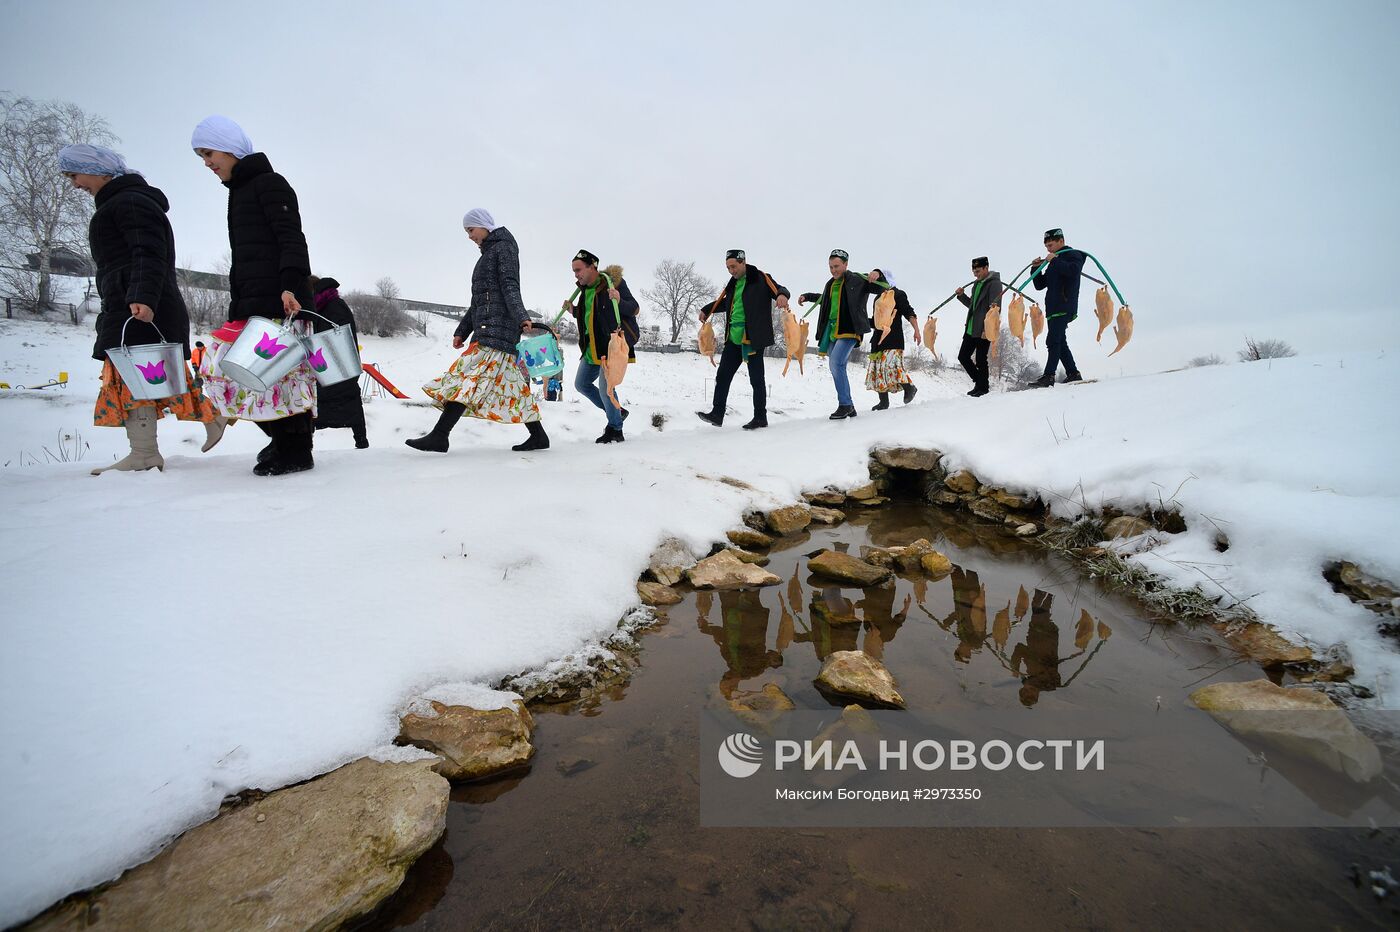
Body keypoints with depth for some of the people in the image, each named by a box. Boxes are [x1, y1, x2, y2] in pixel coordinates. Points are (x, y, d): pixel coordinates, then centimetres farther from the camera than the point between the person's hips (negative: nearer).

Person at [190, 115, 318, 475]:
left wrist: (291, 284, -26)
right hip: (251, 303, 10)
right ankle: (283, 438, 12)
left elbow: (292, 239, -13)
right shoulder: (239, 192, 26)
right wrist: (238, 303, 20)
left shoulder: (269, 183, 0)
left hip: (279, 300, -10)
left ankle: (296, 451, -6)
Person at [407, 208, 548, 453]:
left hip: (497, 326, -10)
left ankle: (438, 436, -22)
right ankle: (538, 436, 6)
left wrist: (522, 318, -28)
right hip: (486, 327, 10)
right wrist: (462, 331, 24)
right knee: (512, 382, 5)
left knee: (469, 377, -17)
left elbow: (510, 287, -13)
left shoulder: (504, 247, 2)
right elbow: (479, 300, 28)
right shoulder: (488, 254, 29)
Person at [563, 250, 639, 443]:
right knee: (581, 384, 14)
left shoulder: (613, 282, -11)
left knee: (605, 386, -15)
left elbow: (634, 309, -14)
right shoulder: (585, 289, 13)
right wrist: (573, 311, 8)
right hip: (592, 347, 9)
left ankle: (615, 430, 4)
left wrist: (619, 301, -33)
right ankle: (616, 411, 27)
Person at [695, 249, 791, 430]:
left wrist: (782, 295, -33)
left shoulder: (761, 278, -3)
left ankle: (760, 417, 8)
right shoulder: (733, 284, 17)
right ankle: (717, 414, 12)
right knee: (722, 376, 6)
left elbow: (780, 290, -11)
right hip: (733, 338, 7)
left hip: (753, 339, -7)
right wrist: (707, 310, 33)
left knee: (756, 378, -1)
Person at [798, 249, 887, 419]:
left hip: (849, 330, -7)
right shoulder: (831, 284, 18)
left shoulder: (858, 279, -2)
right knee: (836, 368, 6)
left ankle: (845, 404, -15)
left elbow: (885, 286, -3)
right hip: (832, 331, 8)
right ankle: (849, 407, 15)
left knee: (836, 364, -21)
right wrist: (807, 296, 31)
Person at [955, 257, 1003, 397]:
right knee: (963, 356, 9)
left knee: (980, 360, -4)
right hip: (971, 329, 9)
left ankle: (983, 387, 9)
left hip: (984, 330, -9)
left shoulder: (994, 283, -8)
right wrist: (962, 296, 10)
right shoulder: (977, 284, 18)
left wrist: (987, 329, -22)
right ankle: (980, 382, 21)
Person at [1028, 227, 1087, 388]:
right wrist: (1037, 269, 7)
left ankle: (1049, 376, -22)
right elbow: (1039, 285, 21)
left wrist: (1054, 261, -17)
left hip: (1064, 307, -9)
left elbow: (1073, 270, -21)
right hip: (1053, 308, 9)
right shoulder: (1054, 263, 25)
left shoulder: (1073, 255, 1)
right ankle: (1073, 374, 15)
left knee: (1053, 341, -17)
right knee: (1060, 342, 9)